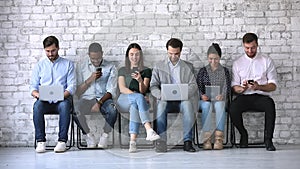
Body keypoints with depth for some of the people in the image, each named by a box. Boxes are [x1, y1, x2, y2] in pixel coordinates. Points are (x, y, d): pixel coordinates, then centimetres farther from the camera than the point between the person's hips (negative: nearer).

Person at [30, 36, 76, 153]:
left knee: (64, 105, -37)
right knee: (37, 106, -33)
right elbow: (33, 85, 13)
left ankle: (62, 141, -31)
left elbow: (72, 86, 2)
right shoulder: (40, 65, 17)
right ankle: (41, 141, -27)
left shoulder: (68, 64, 11)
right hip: (44, 100, 2)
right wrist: (36, 93, -12)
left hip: (62, 99, -1)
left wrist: (63, 95, -19)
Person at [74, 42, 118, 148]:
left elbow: (111, 91, -1)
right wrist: (90, 79, -10)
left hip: (103, 99, -1)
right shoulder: (82, 66, 10)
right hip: (86, 99, 1)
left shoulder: (110, 67, 7)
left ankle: (105, 136, -9)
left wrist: (99, 103, -17)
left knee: (112, 109, -36)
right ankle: (89, 136, -9)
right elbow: (78, 91, 5)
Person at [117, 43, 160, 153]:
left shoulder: (146, 71, 18)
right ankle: (149, 130, -54)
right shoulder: (122, 70, 22)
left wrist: (140, 81, -20)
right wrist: (135, 94, -14)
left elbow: (143, 91, 3)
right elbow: (122, 88, 5)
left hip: (136, 101, 0)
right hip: (124, 99, 0)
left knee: (135, 106, -39)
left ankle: (133, 141, -51)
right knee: (139, 97, -37)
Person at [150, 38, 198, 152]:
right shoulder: (159, 67, 17)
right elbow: (153, 86, 9)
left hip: (182, 100, 0)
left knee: (188, 104, -35)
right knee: (161, 105, -35)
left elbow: (193, 85, 6)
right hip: (166, 100, 0)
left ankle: (187, 141, -35)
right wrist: (161, 95, -13)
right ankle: (161, 140, -36)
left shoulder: (188, 66, 17)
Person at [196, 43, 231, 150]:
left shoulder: (225, 71, 15)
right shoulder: (203, 71, 15)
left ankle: (219, 138, -42)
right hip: (205, 100, 0)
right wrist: (202, 95, -16)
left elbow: (227, 88, 6)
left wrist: (222, 96, -16)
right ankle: (207, 138, -40)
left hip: (219, 99, 0)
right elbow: (198, 87, 7)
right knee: (207, 106, -36)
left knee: (219, 105, -37)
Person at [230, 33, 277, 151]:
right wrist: (242, 88, -15)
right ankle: (243, 134, -6)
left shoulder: (267, 61, 10)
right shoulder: (237, 63, 14)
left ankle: (268, 138, -22)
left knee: (270, 104, -36)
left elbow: (273, 86, 5)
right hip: (244, 97, 1)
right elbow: (234, 87, 9)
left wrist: (259, 87, -15)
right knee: (233, 108, -33)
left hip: (261, 96, -1)